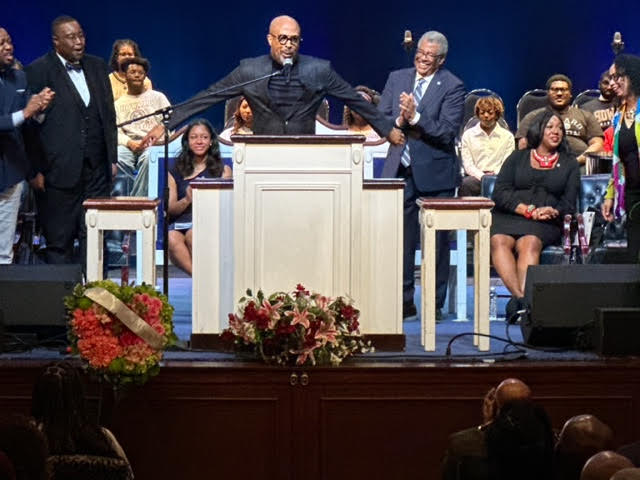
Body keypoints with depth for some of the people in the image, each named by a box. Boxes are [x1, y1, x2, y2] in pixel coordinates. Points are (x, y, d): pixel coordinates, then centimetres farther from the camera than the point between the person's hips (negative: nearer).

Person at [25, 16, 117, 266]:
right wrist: (35, 170, -10)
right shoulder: (39, 71, -5)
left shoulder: (97, 66, 12)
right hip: (59, 169, -5)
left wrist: (112, 158, 12)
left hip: (96, 168, 5)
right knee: (59, 240, 2)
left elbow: (109, 114, 17)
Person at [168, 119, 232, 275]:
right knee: (172, 239, -36)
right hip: (181, 223, 1)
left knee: (193, 234, -38)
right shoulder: (175, 172, 21)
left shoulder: (222, 170, 17)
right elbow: (170, 209, 12)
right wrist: (187, 200, -8)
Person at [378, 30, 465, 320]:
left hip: (434, 174, -4)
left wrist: (414, 117, -23)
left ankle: (434, 303, 11)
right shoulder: (397, 79, 9)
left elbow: (447, 132, -15)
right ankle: (404, 301, 14)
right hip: (401, 170, 4)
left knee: (437, 240, 3)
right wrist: (399, 122, -13)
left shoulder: (452, 87, -6)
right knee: (401, 238, 6)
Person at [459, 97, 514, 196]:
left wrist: (495, 174, -14)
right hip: (476, 177, 0)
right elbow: (467, 164, 7)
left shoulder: (507, 136, 17)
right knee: (465, 184, -37)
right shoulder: (468, 135, 17)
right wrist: (482, 176, -13)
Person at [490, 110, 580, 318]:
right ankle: (520, 297, -49)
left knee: (529, 242, -35)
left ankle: (521, 298, -51)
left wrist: (552, 212, -13)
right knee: (499, 241, -34)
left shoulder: (569, 164, 20)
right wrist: (528, 210, -10)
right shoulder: (517, 158, 19)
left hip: (546, 223, -1)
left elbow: (569, 204, 11)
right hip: (508, 216, 1)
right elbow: (500, 194, 5)